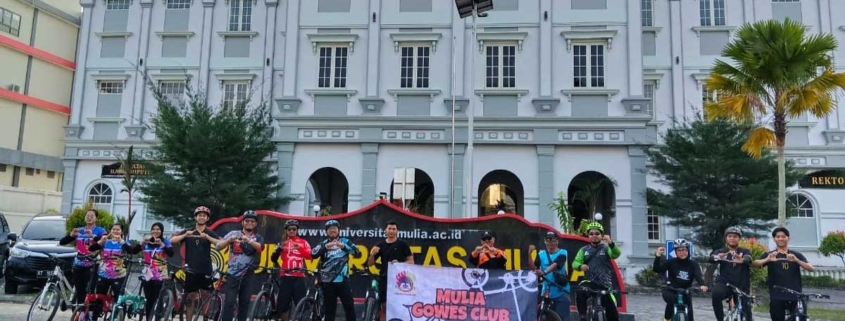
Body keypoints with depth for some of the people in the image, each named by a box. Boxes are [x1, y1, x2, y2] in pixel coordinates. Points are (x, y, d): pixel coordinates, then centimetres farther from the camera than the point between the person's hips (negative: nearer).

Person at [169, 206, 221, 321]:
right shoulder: (188, 232, 10)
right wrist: (185, 235, -19)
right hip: (191, 270, 1)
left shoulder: (210, 233, 7)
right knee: (190, 297, 4)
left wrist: (207, 236, -24)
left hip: (206, 270, -1)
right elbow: (172, 240, -3)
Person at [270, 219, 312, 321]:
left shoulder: (303, 242, 10)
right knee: (282, 304, 3)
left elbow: (309, 255, -6)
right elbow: (273, 259, 0)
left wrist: (299, 248, -24)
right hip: (286, 276, 1)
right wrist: (279, 248, -18)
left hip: (299, 277, -1)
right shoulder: (282, 242, 10)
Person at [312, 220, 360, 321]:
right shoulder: (323, 244, 6)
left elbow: (356, 251, -10)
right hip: (328, 281, 1)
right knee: (329, 309, 7)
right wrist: (325, 247, -30)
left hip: (343, 280, -1)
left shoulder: (345, 241, 5)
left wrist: (343, 246, -28)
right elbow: (313, 253, -11)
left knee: (349, 306, -1)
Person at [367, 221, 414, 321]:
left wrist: (400, 264, -18)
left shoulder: (402, 244, 1)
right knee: (384, 305, 4)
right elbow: (370, 263, 10)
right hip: (384, 278, 3)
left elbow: (411, 261, -1)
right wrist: (372, 254, -10)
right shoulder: (381, 245, 10)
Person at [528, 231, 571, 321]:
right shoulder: (541, 254, 6)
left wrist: (544, 272, -40)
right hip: (546, 291, 3)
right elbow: (533, 268, -4)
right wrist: (529, 254, -17)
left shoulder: (562, 253, -3)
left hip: (561, 292, -3)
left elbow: (555, 265, -22)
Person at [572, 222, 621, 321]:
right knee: (580, 293, -29)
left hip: (604, 284, -1)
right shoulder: (584, 250, 8)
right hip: (589, 282, 1)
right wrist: (580, 266, -24)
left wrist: (611, 243, -41)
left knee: (611, 308, 0)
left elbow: (616, 254, -19)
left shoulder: (606, 248, 1)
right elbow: (575, 262, 1)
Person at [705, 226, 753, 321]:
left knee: (745, 313, -1)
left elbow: (748, 259, -20)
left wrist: (741, 260, -46)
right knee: (716, 294, -32)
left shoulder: (745, 252, 4)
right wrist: (718, 257, -45)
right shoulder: (720, 252, 4)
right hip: (724, 283, -1)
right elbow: (711, 258, -19)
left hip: (741, 287, 1)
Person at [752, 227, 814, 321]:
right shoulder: (769, 255, 6)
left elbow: (811, 268, -4)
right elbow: (754, 264, -12)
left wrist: (796, 260, -24)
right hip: (776, 297, -1)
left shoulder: (797, 255, 11)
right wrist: (767, 260, -33)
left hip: (795, 296, 1)